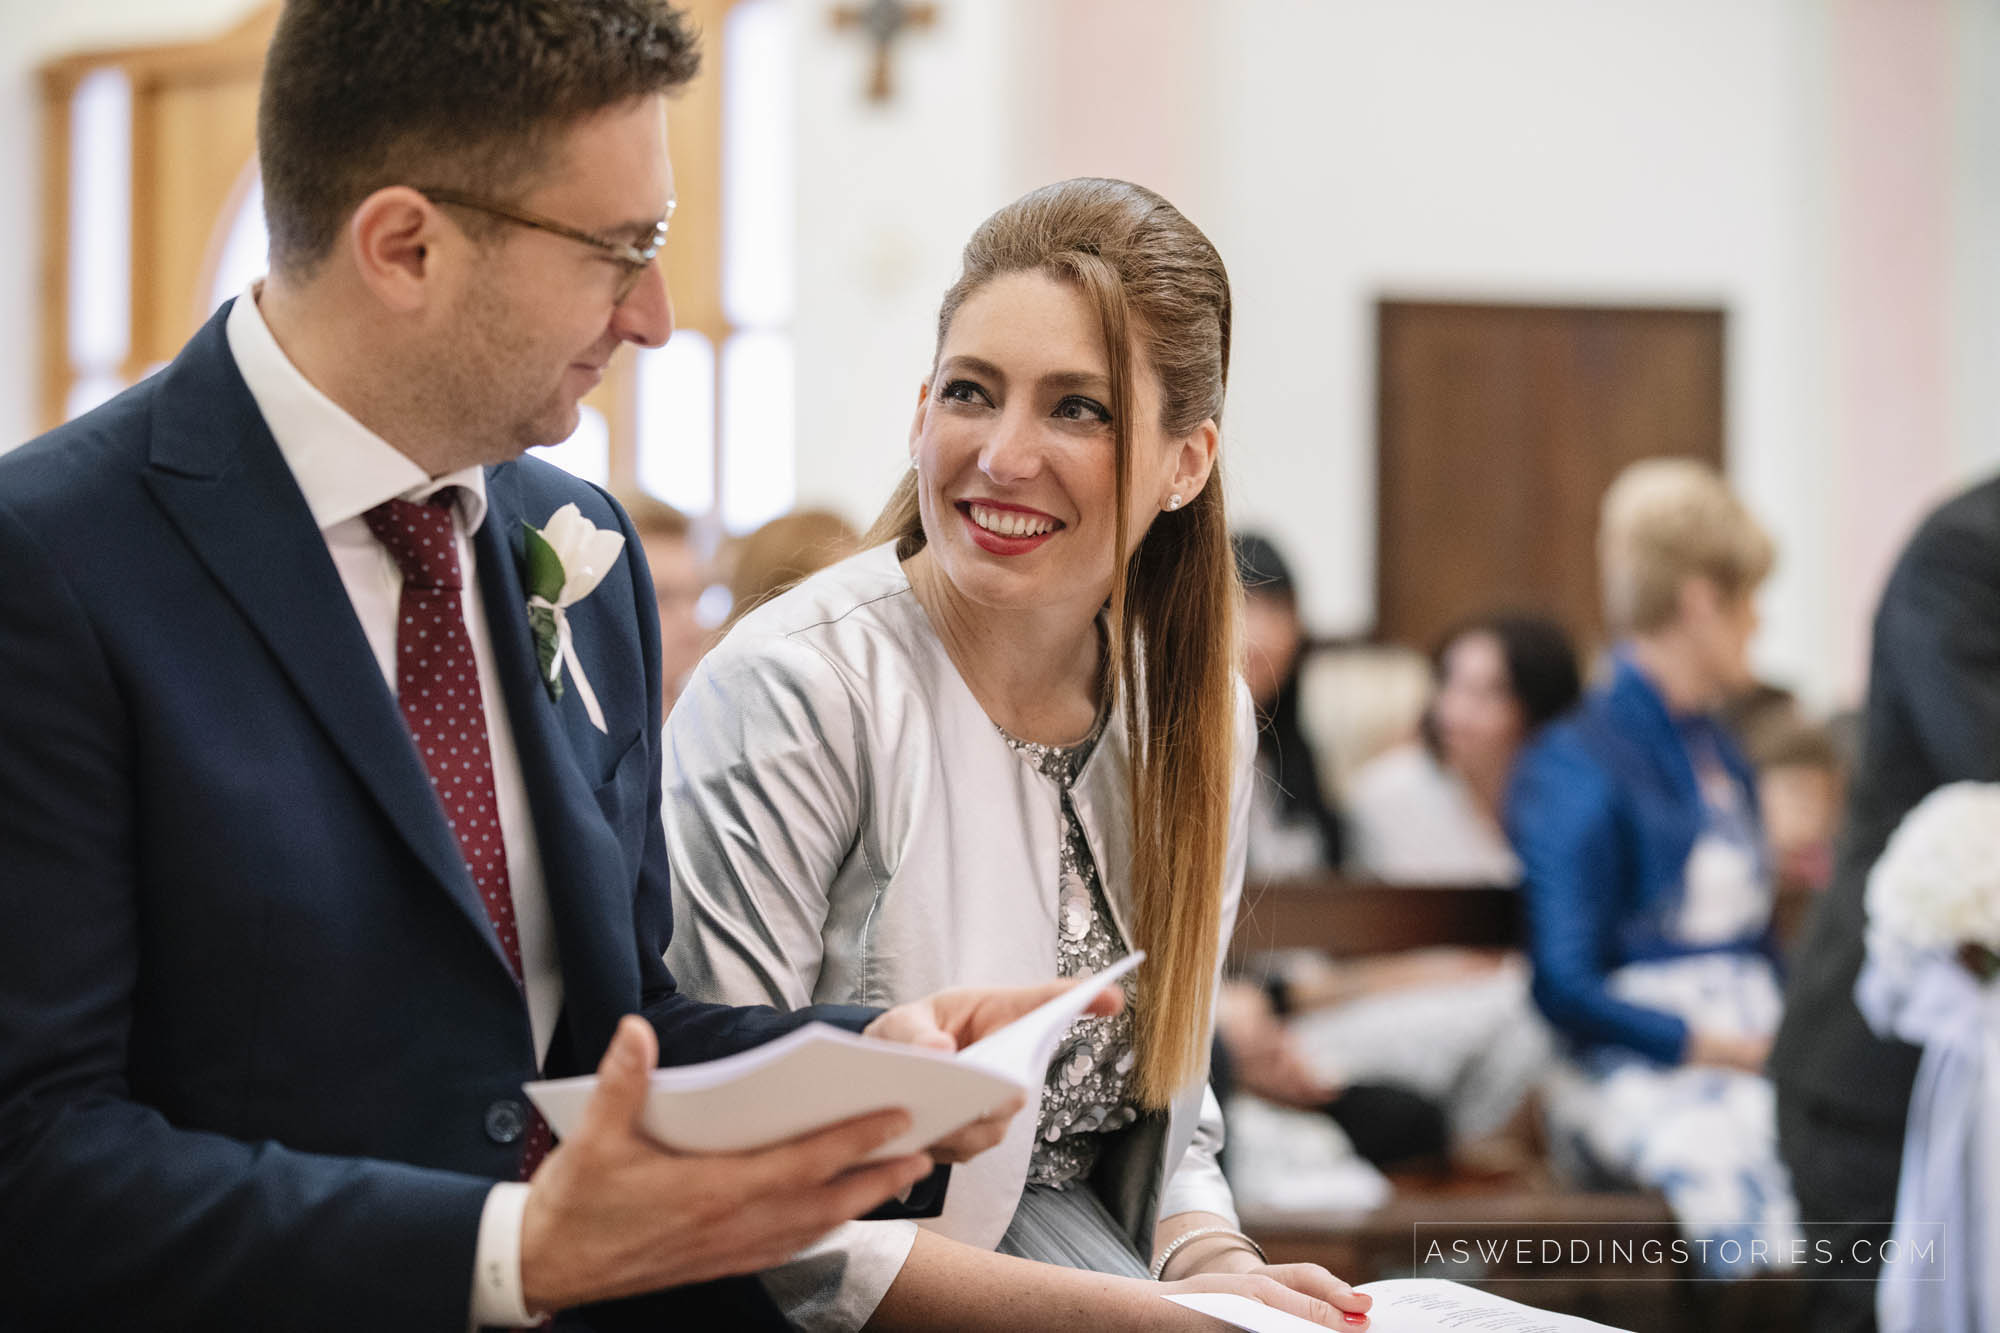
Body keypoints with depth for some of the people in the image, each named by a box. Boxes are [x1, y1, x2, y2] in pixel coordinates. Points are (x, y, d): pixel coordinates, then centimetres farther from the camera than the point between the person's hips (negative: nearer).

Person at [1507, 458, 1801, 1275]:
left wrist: (1786, 1031, 6)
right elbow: (1567, 986, -7)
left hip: (1750, 1049, 7)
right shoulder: (1576, 770, -2)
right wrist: (1726, 1048, -10)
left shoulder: (1719, 756, 24)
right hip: (1640, 1072, -7)